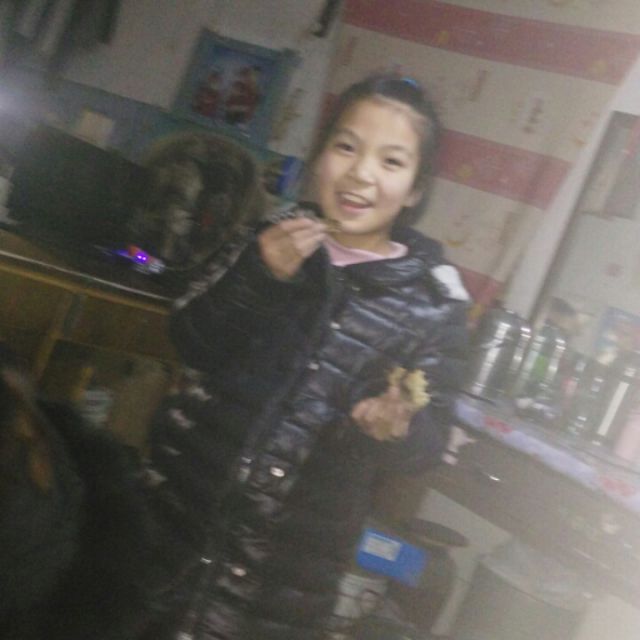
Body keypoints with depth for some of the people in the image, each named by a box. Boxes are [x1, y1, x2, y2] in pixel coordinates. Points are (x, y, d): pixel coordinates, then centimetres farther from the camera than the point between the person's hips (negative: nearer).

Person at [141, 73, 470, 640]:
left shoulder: (433, 296, -5)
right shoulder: (276, 234, 3)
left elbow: (430, 439, -3)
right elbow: (192, 344, -3)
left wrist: (397, 427, -26)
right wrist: (260, 274, -18)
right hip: (181, 505, 2)